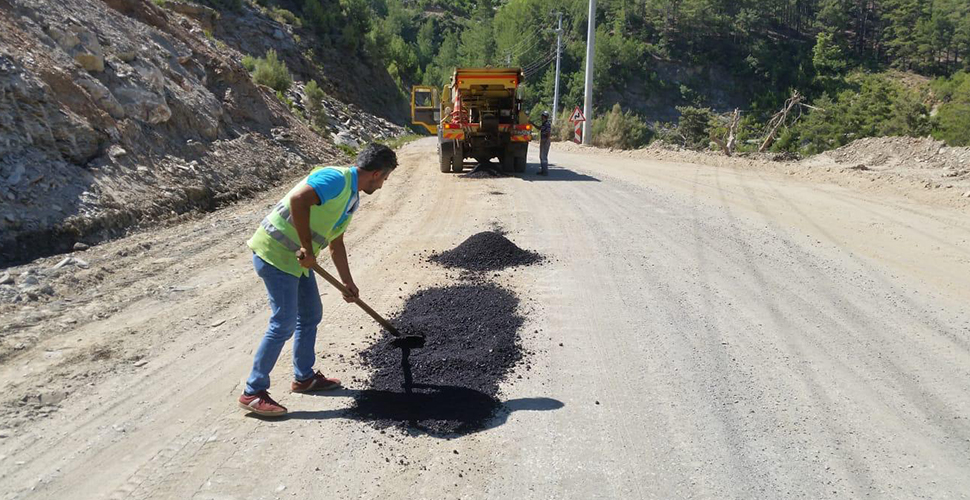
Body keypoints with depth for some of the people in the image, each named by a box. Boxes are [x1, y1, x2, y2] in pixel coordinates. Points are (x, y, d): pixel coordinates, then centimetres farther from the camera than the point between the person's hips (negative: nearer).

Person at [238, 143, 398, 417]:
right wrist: (308, 248, -27)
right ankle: (253, 392, 4)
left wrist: (348, 282, 26)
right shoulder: (336, 179, -17)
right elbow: (298, 199, -33)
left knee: (311, 315, 16)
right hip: (275, 252, -10)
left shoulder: (352, 197, 15)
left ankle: (304, 377, 32)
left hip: (297, 258, 10)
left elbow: (336, 243, 23)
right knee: (284, 323, -8)